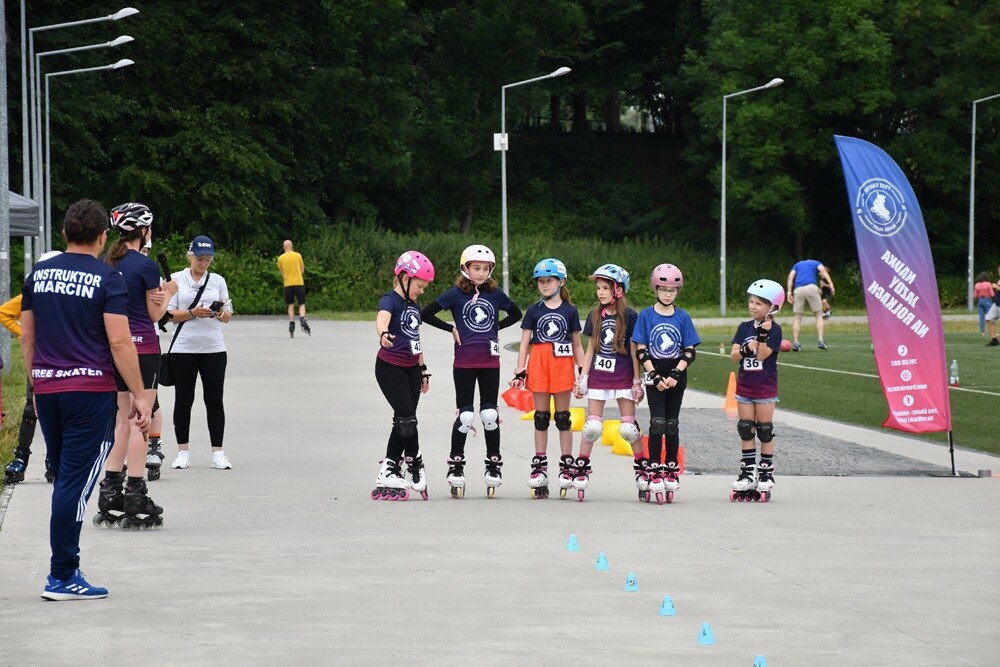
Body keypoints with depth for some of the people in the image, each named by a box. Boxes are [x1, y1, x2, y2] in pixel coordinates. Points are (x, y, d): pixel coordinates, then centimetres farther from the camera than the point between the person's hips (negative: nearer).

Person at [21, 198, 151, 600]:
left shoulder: (39, 274, 9)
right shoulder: (106, 278, -8)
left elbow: (27, 336, 14)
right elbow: (120, 342, -13)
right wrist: (139, 395, -8)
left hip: (47, 389, 6)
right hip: (91, 390, -6)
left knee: (65, 480, 16)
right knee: (76, 483, -4)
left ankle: (65, 569, 18)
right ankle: (62, 577, -3)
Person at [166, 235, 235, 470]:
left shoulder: (218, 281, 11)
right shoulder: (176, 279, 4)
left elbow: (228, 316, 11)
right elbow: (169, 314, -2)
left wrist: (221, 313, -11)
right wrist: (192, 313, -17)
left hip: (214, 349, 2)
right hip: (183, 349, -2)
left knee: (214, 400, 1)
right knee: (183, 400, 3)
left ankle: (218, 454, 3)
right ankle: (183, 452, 10)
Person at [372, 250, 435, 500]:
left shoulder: (414, 306, 14)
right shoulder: (391, 300, -12)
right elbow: (381, 319, -35)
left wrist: (423, 369, 25)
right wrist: (384, 335, -58)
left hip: (411, 368, 9)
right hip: (390, 367, -9)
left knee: (404, 421, 5)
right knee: (407, 418, -11)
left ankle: (388, 473, 9)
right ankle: (416, 466, 5)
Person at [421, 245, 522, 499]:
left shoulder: (495, 294, 5)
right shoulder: (456, 294, -3)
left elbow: (515, 314, 21)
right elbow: (426, 314, -3)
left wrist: (495, 328, 8)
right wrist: (451, 329, -5)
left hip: (490, 362, 2)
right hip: (464, 363, -2)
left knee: (490, 415, 4)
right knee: (465, 415, -2)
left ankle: (494, 466, 14)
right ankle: (456, 466, 9)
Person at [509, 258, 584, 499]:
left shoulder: (570, 311, 4)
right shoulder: (534, 310, 5)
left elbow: (577, 345, 8)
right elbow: (524, 344, 5)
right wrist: (519, 372, -2)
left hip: (562, 365, -1)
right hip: (538, 365, 1)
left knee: (563, 417, 5)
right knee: (541, 417, 6)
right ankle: (540, 465, 11)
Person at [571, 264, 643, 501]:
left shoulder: (629, 316, -6)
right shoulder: (595, 315, 5)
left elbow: (634, 351, -3)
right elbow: (590, 349, 10)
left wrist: (637, 382, -3)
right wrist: (582, 378, 7)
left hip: (623, 377, -3)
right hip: (598, 375, 3)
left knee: (629, 427, -3)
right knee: (592, 426, 1)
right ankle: (580, 469, 9)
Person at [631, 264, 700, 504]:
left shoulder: (683, 317, 2)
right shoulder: (646, 315, -1)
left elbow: (689, 352, 0)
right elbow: (641, 351, -3)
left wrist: (675, 374, -13)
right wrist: (655, 376, -12)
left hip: (677, 377, 2)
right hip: (655, 375, -2)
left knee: (672, 424, 6)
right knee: (658, 423, -10)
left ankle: (671, 471, 12)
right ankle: (653, 472, -8)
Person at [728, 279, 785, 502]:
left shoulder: (774, 330, -9)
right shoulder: (744, 327, 5)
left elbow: (762, 355, -17)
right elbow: (733, 355, -1)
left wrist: (763, 334, -26)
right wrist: (745, 349, -21)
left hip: (766, 387, -5)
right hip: (744, 385, 5)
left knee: (765, 430, 1)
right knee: (745, 430, 6)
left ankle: (766, 473, 9)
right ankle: (747, 473, 12)